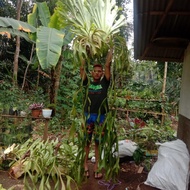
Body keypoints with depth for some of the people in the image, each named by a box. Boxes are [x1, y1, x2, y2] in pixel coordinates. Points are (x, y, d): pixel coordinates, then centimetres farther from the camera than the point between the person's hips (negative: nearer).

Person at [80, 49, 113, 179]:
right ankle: (85, 166, 22)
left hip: (101, 116, 0)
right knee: (86, 142, 8)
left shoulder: (104, 82, 5)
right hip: (88, 115, 1)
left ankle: (96, 168, 20)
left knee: (98, 143, 9)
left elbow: (108, 65, 1)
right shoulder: (88, 83, 7)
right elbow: (82, 68, 5)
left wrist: (111, 49, 4)